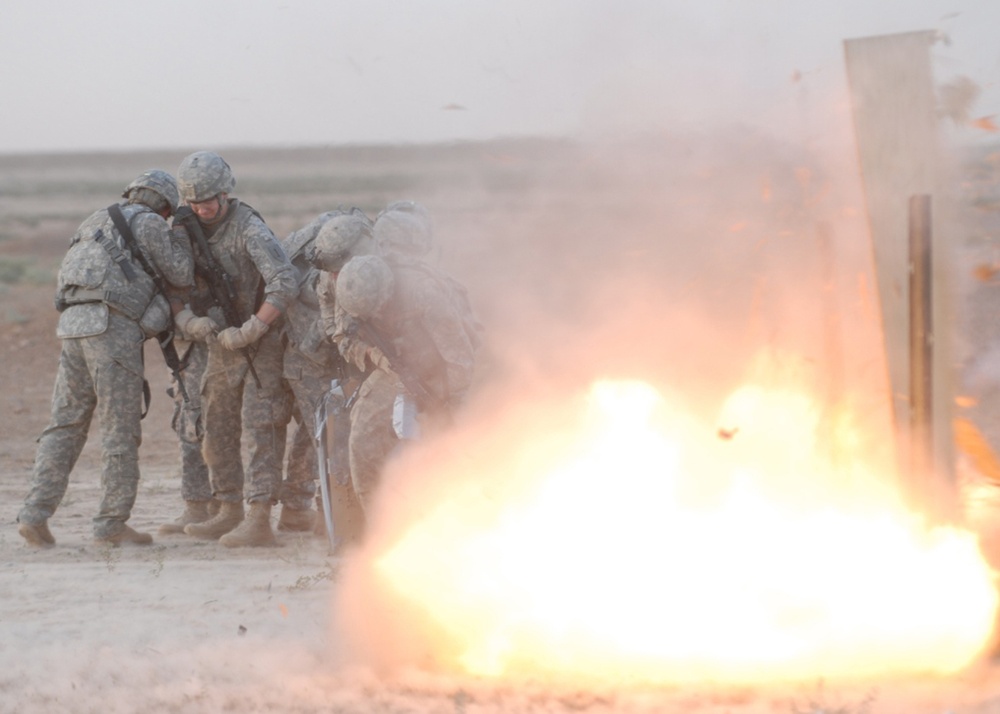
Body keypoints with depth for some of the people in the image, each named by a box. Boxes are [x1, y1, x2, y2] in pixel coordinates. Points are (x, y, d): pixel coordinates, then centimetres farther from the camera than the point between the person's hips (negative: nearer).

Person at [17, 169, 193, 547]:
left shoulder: (96, 224, 28)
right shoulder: (149, 224, 3)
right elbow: (180, 275, 8)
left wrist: (162, 304, 18)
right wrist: (181, 235, 23)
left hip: (73, 325, 7)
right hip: (113, 328, -7)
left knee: (66, 424, 8)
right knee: (120, 428, -1)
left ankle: (35, 513, -3)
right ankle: (112, 524, 0)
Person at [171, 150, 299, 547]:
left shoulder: (249, 230, -22)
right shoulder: (188, 230, -1)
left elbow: (285, 286, -32)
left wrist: (248, 333, -30)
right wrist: (189, 321, -18)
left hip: (263, 344, -8)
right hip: (222, 345, 8)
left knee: (259, 429, -12)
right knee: (217, 431, 11)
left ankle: (259, 522, -16)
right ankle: (230, 515, 21)